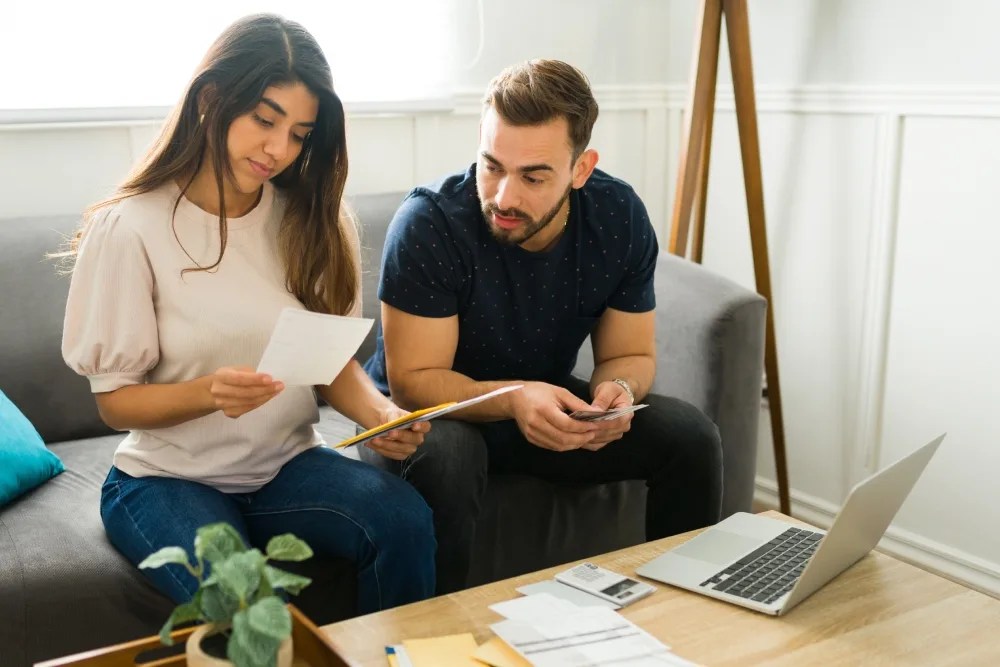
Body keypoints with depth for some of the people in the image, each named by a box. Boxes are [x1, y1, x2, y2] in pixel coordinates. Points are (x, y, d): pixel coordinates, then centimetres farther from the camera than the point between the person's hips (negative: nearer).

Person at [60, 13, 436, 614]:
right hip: (169, 477, -3)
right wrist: (209, 393, -27)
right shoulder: (130, 227, -12)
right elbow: (115, 400, -8)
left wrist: (379, 411, -19)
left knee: (405, 519, -26)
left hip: (288, 464, 4)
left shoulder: (312, 220, 0)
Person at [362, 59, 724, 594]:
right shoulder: (427, 222, -26)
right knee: (443, 454, -38)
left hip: (550, 406, 4)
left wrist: (617, 390, -26)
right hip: (435, 408, -4)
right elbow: (413, 380, -23)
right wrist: (511, 399, -41)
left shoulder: (618, 216, -12)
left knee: (691, 436, -13)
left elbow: (630, 355, -2)